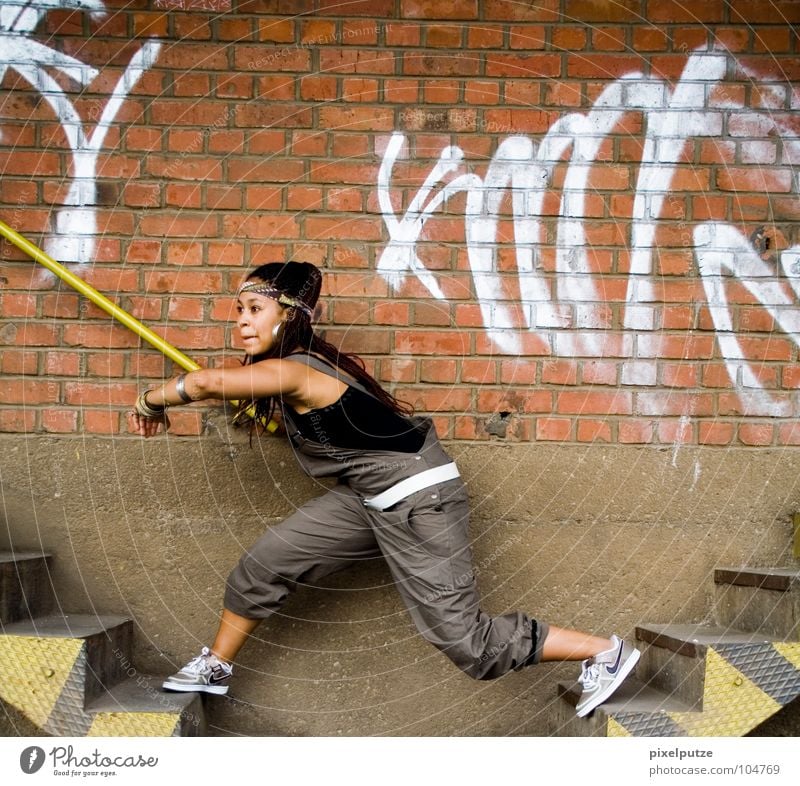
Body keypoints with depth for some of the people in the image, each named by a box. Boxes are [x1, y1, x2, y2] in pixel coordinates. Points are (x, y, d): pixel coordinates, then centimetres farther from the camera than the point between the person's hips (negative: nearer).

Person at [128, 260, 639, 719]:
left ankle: (605, 652, 12)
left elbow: (207, 382, -40)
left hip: (419, 501, -9)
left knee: (462, 636, -4)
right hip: (371, 496, 9)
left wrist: (152, 402, -23)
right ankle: (215, 668, 29)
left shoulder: (291, 371, -24)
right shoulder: (303, 360, 4)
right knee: (265, 565, 8)